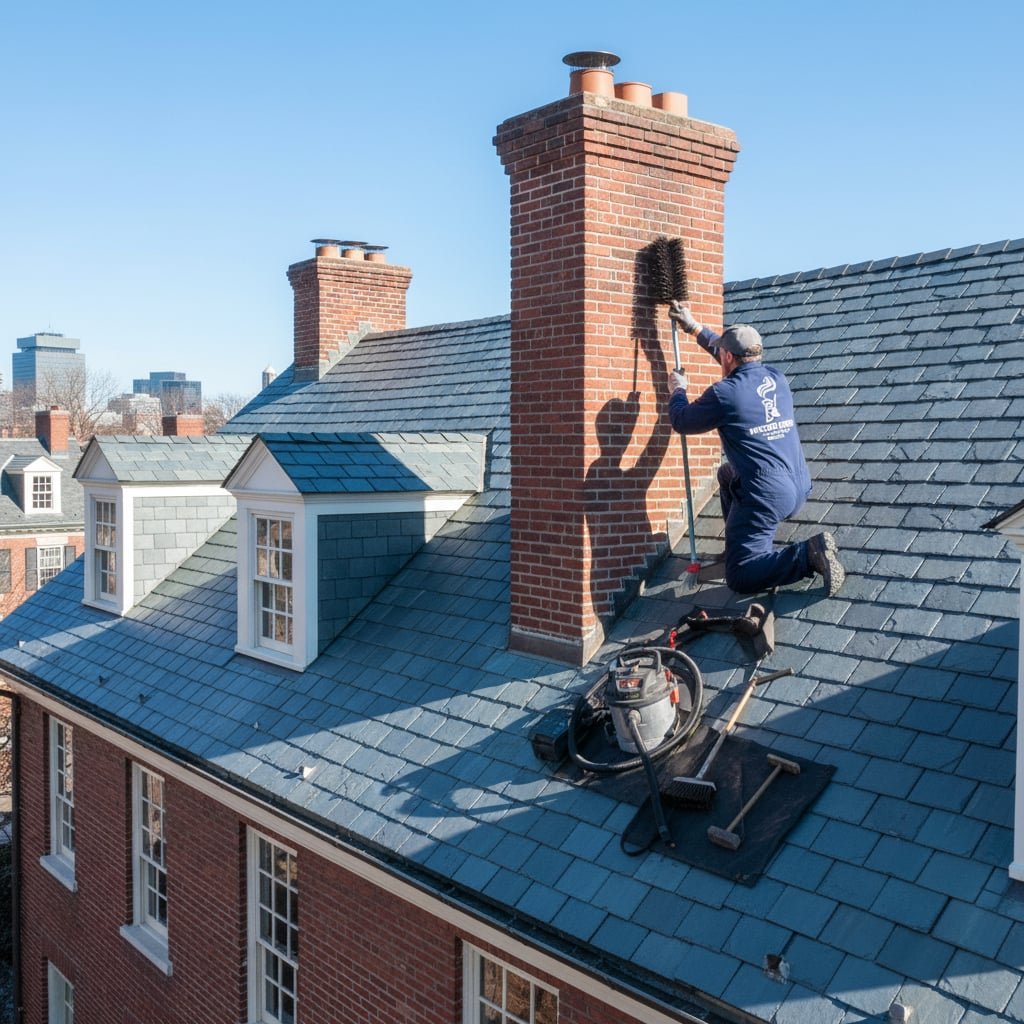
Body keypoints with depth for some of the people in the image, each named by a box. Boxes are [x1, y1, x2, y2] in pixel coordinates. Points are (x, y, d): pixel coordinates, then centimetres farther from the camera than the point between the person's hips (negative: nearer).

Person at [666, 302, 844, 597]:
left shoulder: (724, 393, -12)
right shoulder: (776, 378, 10)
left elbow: (682, 421, 4)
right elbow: (739, 358, 29)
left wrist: (677, 390, 24)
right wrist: (694, 327, 37)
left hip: (767, 497, -8)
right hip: (800, 488, 8)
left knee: (740, 577, -2)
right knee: (728, 474, 33)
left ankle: (809, 554, -20)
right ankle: (746, 546, 29)